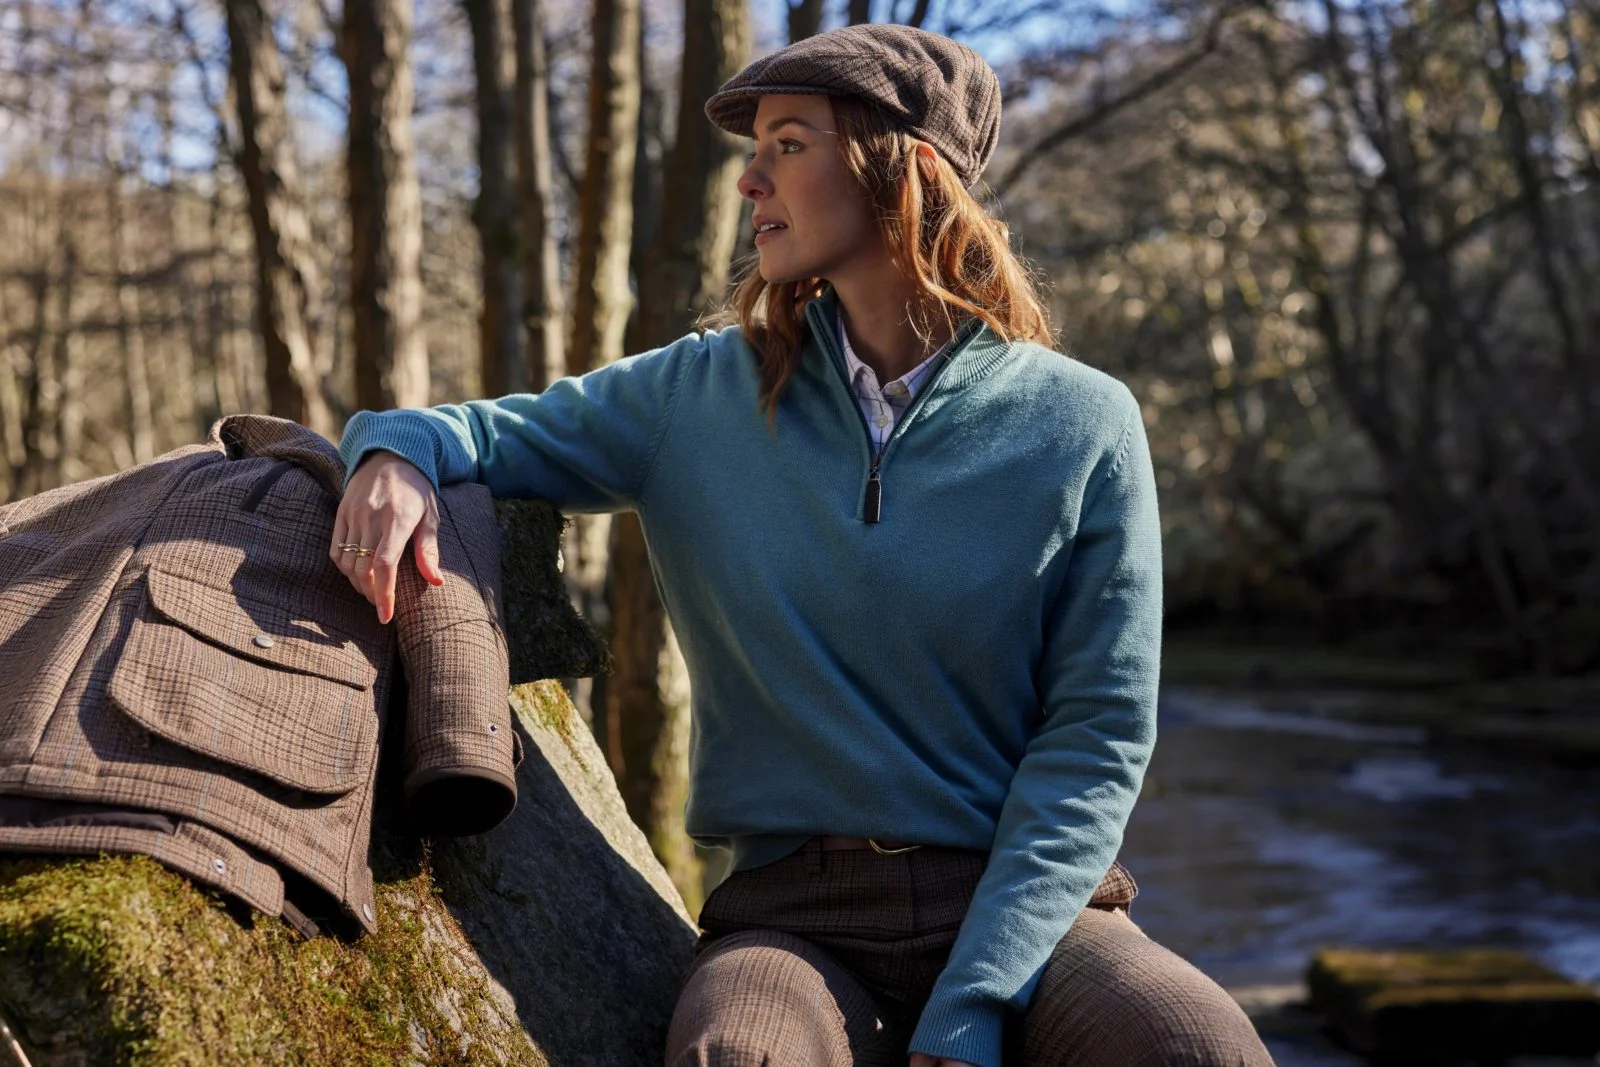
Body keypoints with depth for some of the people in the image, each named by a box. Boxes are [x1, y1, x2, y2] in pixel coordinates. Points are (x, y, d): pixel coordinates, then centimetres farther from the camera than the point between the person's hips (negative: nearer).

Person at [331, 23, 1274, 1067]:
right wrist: (397, 453, -9)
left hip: (1025, 904, 0)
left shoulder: (1080, 425, 0)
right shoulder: (701, 395, 7)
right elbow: (498, 433, 18)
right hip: (794, 920, 1)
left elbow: (1095, 736, -4)